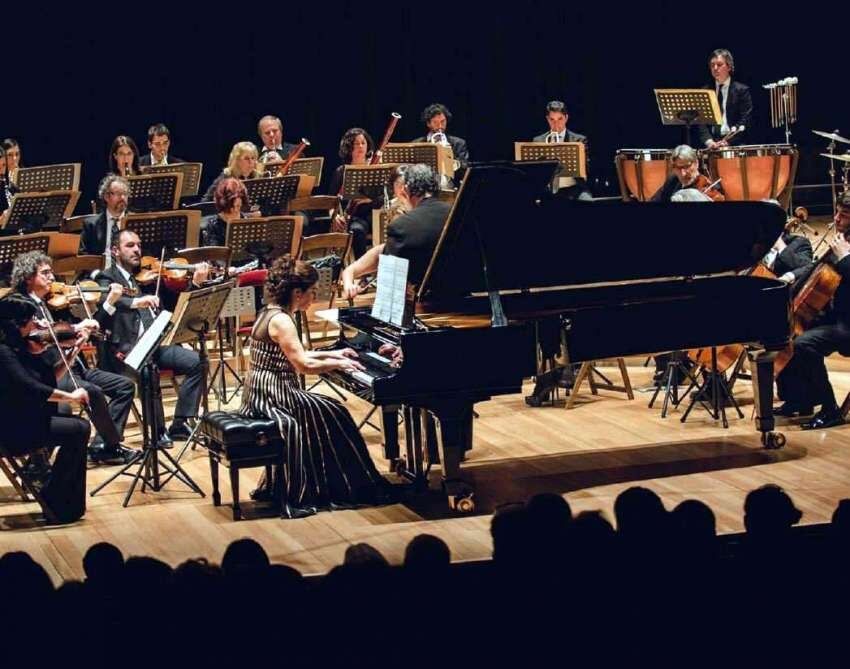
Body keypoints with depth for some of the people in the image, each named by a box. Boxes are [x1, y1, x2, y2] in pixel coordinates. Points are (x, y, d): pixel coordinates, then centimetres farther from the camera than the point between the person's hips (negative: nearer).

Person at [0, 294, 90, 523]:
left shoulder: (21, 348, 9)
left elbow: (50, 379, 17)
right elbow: (30, 388, -29)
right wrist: (71, 396, -23)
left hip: (28, 420, 9)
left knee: (79, 426, -1)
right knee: (78, 430, -14)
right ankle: (53, 500, -4)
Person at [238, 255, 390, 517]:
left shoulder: (271, 313, 12)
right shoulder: (281, 321, -19)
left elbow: (293, 357, 21)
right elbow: (304, 365, -23)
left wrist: (331, 354, 19)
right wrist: (338, 364, -9)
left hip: (262, 394, 10)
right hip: (271, 395, -10)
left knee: (325, 411, 14)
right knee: (332, 416, -5)